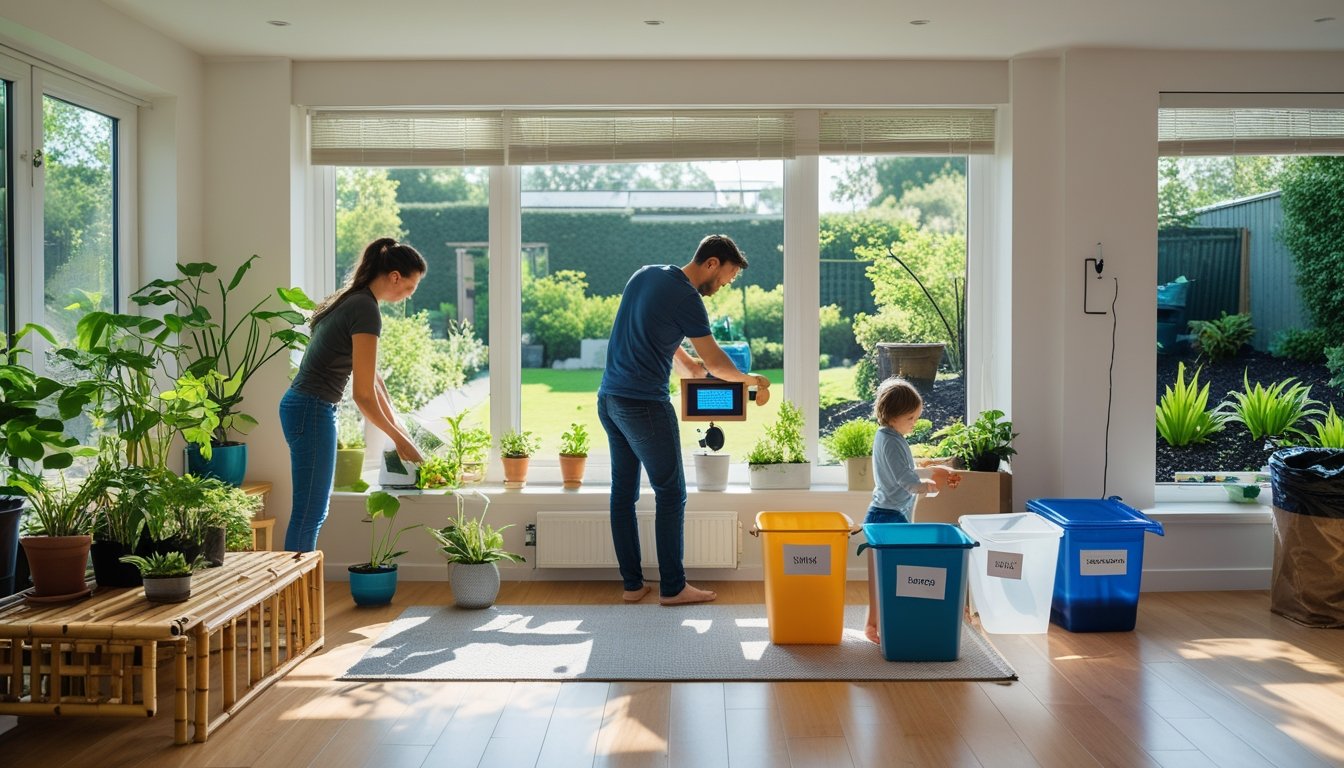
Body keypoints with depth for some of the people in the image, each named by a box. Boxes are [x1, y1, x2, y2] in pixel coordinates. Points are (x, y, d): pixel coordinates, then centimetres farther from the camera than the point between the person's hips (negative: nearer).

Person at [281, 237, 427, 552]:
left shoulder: (353, 300, 12)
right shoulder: (366, 310, -18)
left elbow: (372, 376, 18)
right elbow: (364, 394, -18)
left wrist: (397, 426, 18)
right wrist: (397, 437, -5)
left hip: (304, 407, 10)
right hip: (312, 411, -10)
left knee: (314, 511, 15)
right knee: (309, 513, -3)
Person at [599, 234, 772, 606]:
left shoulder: (645, 274, 12)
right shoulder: (686, 298, -13)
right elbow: (715, 362, -4)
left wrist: (684, 363, 27)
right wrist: (751, 380, 12)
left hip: (609, 399, 9)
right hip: (644, 404, -9)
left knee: (623, 492, 11)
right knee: (671, 494, 1)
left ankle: (632, 584, 18)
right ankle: (672, 587, 6)